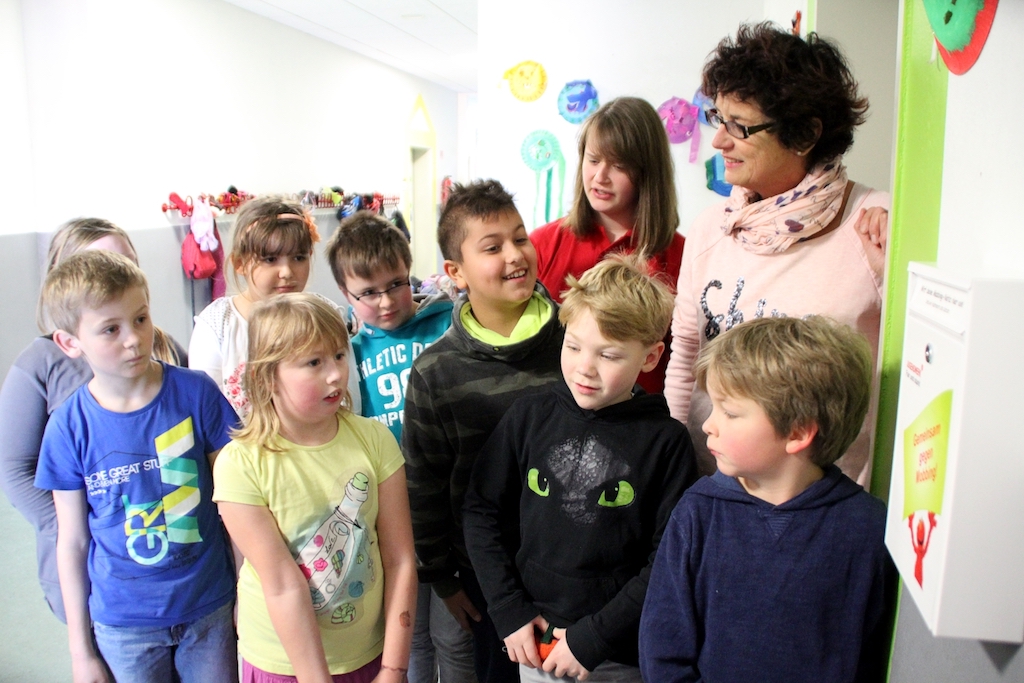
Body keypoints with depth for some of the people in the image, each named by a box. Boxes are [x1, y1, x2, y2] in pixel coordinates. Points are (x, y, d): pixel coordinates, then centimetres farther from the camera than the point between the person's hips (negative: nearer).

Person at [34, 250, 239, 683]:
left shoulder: (195, 392, -13)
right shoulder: (69, 427, -10)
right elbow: (72, 541, -2)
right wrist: (80, 647, 4)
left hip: (211, 608, 0)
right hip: (123, 623, 0)